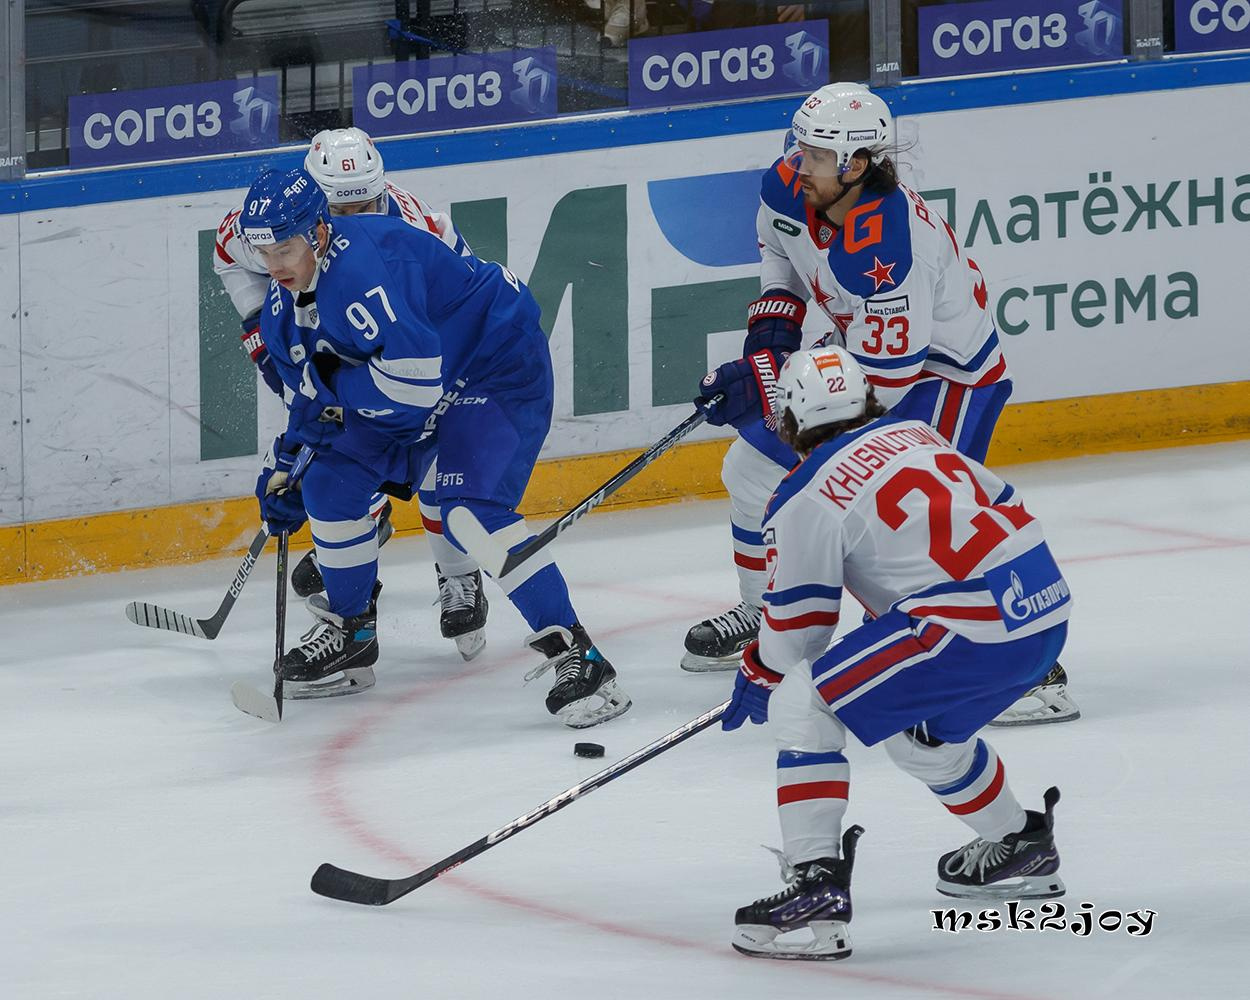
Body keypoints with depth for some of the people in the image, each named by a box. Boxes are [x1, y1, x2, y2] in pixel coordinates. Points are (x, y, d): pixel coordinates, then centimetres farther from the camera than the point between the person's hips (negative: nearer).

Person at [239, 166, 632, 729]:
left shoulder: (363, 263, -32)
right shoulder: (286, 306, 1)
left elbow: (416, 373, -39)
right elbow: (312, 397, 16)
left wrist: (339, 387, -25)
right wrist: (285, 468, 9)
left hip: (500, 368, -10)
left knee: (470, 509, -26)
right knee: (330, 477, 7)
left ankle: (576, 657, -26)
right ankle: (350, 635, 24)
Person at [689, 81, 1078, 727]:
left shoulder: (888, 250, -38)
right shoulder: (788, 190, -13)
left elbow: (881, 381, -34)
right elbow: (779, 247, 12)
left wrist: (768, 384, -32)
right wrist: (772, 323, -5)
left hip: (945, 373, -9)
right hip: (864, 353, 9)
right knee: (753, 469, 13)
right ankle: (761, 618, 35)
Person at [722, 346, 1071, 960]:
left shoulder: (806, 500, -2)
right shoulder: (915, 433, 18)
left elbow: (797, 627, 3)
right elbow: (996, 498, 26)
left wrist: (760, 678, 25)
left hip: (972, 628, -8)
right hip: (1047, 607, 8)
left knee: (801, 704, -3)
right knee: (920, 728, 32)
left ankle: (817, 886, -13)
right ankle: (1020, 848, 49)